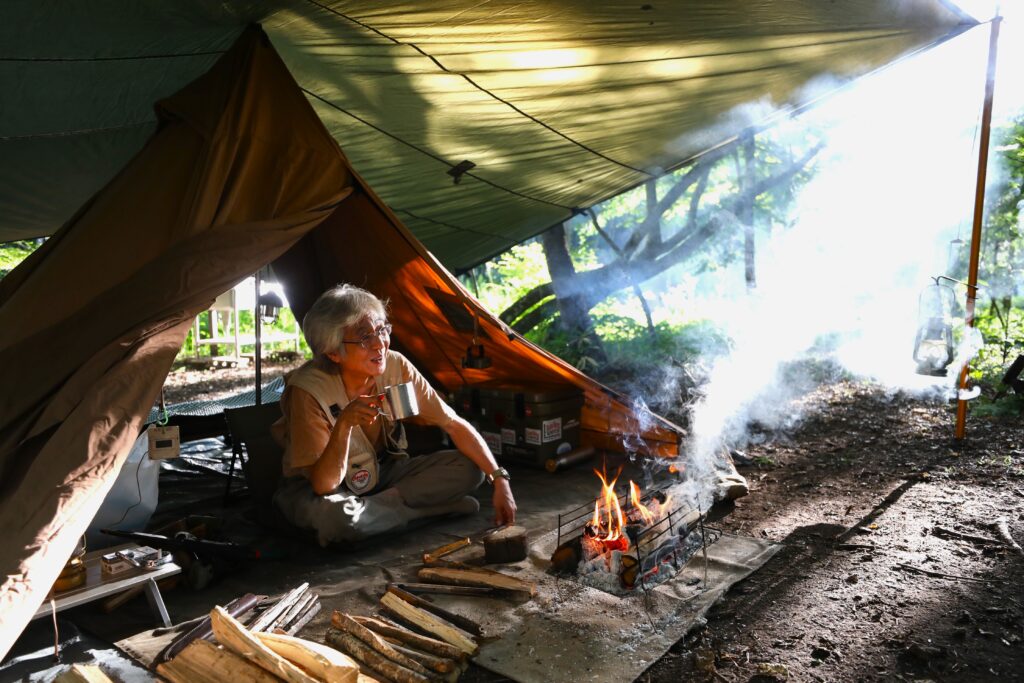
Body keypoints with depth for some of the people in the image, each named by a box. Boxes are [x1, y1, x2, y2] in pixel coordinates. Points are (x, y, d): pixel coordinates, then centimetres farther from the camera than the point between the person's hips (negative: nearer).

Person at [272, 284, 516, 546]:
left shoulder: (396, 367, -18)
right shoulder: (309, 389, -28)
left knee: (468, 468, -14)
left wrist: (499, 478, -20)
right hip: (314, 486, -3)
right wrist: (344, 424, -45)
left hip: (378, 473, 4)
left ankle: (368, 509, -14)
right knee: (333, 514, -40)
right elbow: (323, 485, -29)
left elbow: (455, 424, -12)